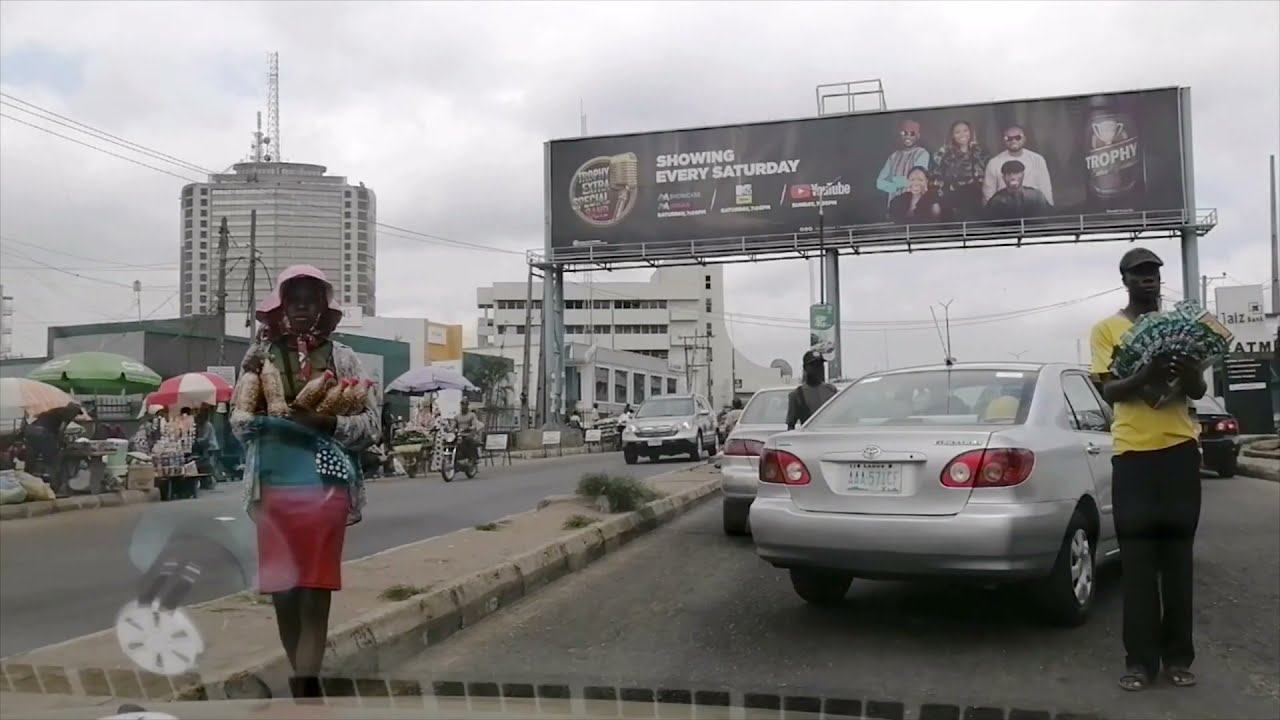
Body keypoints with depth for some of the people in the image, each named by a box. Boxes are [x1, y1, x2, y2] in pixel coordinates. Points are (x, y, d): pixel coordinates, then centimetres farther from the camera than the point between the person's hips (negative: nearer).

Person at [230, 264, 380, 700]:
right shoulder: (260, 355, 5)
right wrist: (250, 385, -11)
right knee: (281, 591, 10)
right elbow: (239, 426, 5)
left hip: (326, 488, -2)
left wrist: (328, 422, -18)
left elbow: (371, 426, -1)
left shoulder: (343, 358, 1)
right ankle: (305, 681, 26)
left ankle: (304, 685, 1)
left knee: (316, 594, -1)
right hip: (273, 488, 2)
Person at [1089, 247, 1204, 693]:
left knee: (1177, 556, 5)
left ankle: (1178, 656, 13)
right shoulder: (1107, 329, 4)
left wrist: (1187, 370, -15)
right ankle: (1140, 659, 4)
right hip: (1132, 453, -2)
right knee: (1137, 560, -1)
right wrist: (1146, 375, -26)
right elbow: (1109, 390, -6)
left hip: (1180, 449, 3)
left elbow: (1198, 392, 8)